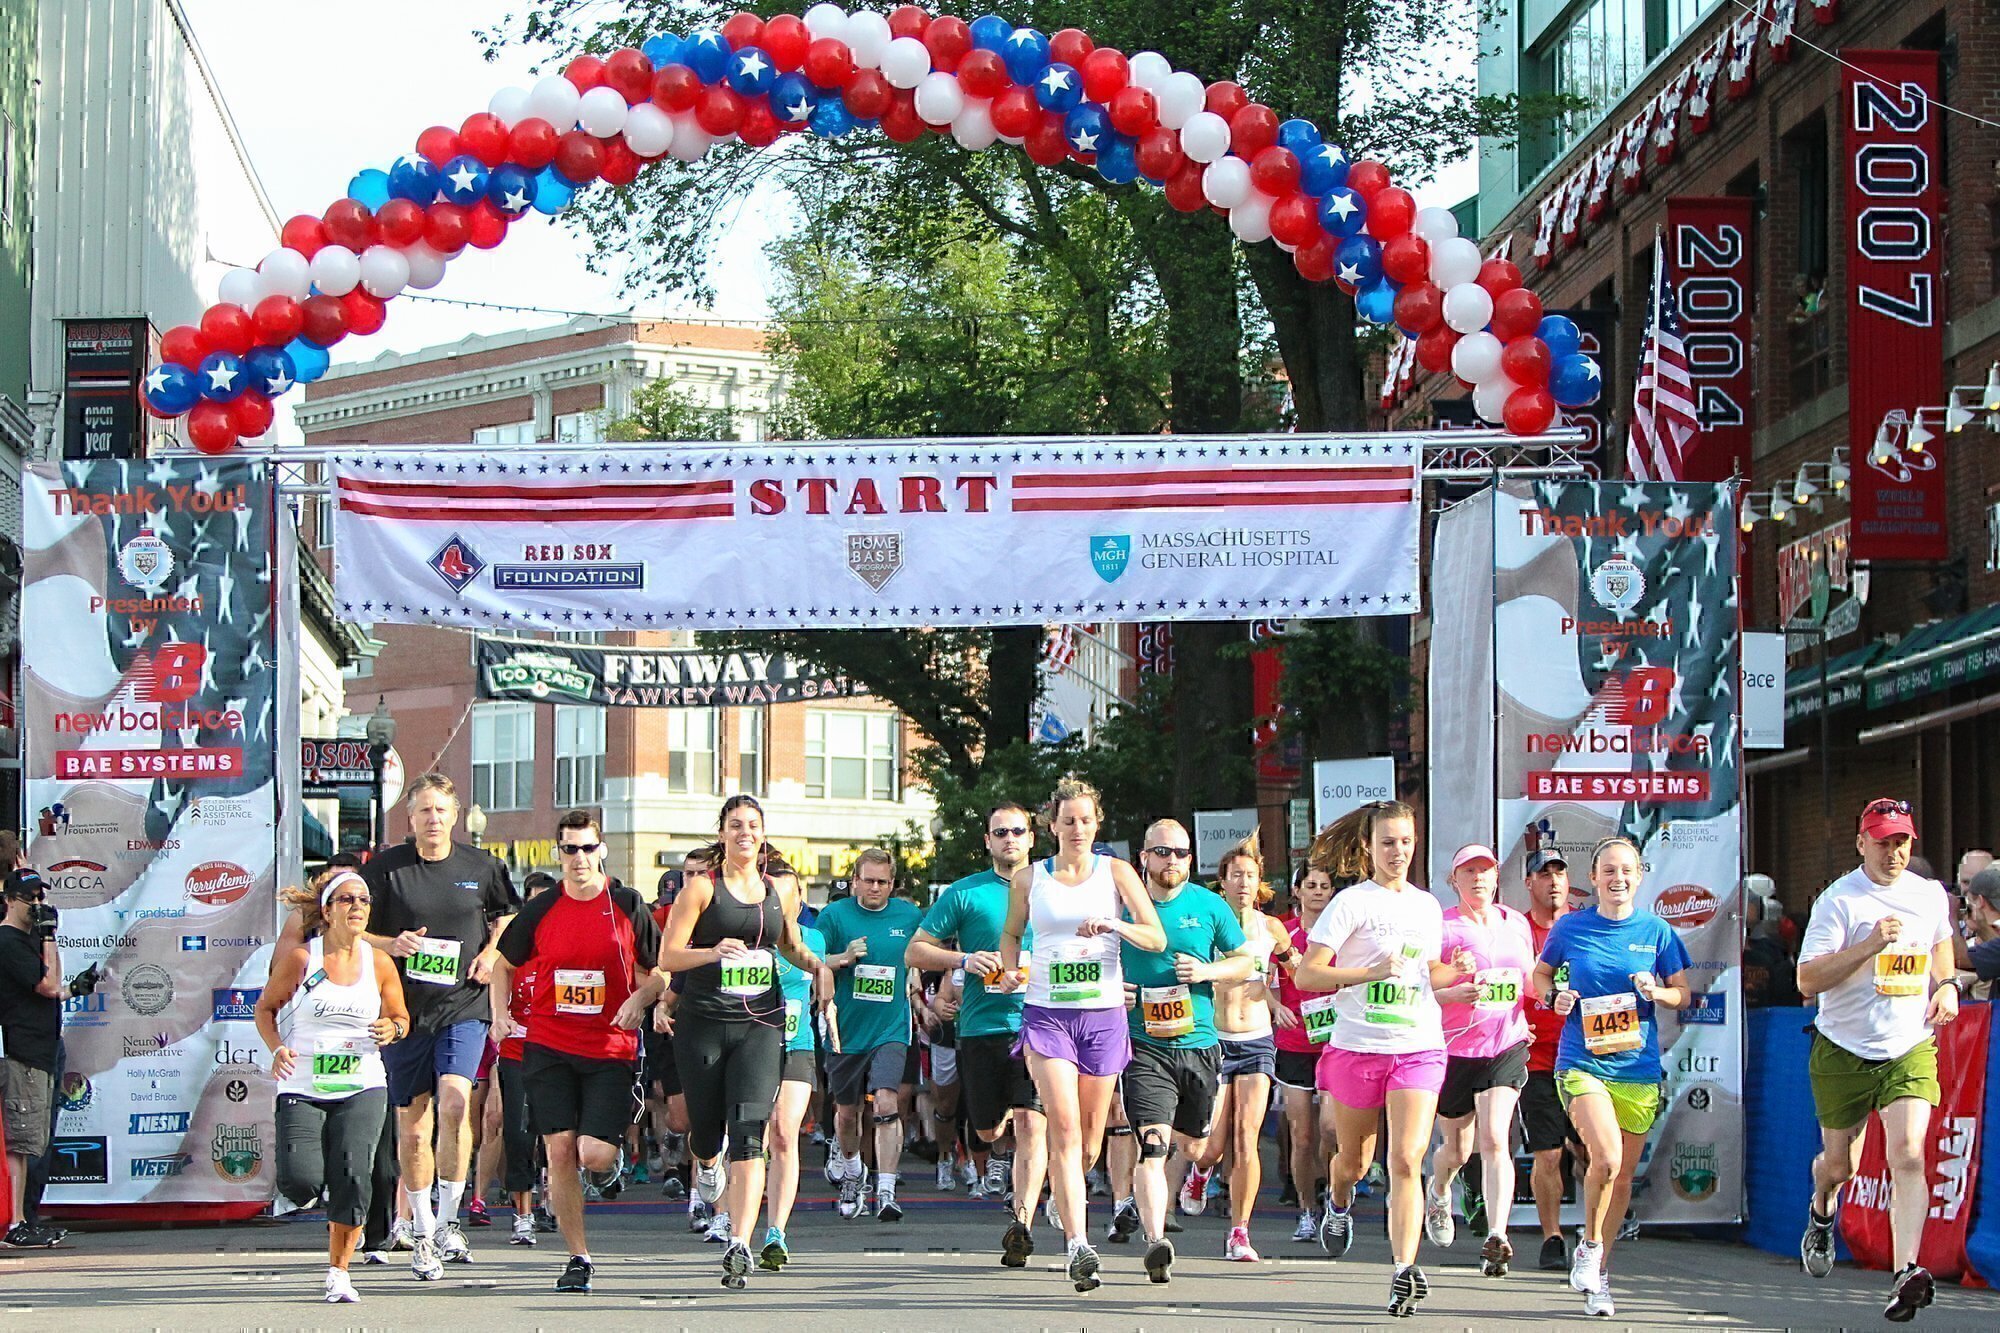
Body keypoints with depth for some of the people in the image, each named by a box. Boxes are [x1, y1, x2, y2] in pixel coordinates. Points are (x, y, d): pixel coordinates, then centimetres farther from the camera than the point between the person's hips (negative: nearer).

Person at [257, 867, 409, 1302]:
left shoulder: (379, 963, 3)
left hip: (362, 1087, 1)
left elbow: (400, 1016, 16)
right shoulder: (300, 958, -3)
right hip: (302, 1088, -1)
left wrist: (392, 1029, -8)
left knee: (353, 1175, -16)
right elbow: (266, 1006, 9)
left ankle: (339, 1271, 2)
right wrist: (277, 1048, -9)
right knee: (299, 1182, -16)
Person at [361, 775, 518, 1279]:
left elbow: (507, 913, 22)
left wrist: (491, 952, 4)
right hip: (405, 1010, 0)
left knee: (454, 1101, -22)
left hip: (462, 1006, 0)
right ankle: (423, 1234, 19)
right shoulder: (384, 868, 0)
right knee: (412, 1126, 5)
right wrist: (393, 945, -14)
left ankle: (449, 1220, -8)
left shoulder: (480, 867, 5)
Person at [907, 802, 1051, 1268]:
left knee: (1030, 1123, -16)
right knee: (988, 1131, 9)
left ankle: (1021, 1222, -19)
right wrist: (964, 959, -10)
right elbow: (915, 952, 6)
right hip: (981, 1026, 1)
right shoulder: (965, 893, 6)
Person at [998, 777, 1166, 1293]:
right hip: (1046, 1013, -1)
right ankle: (1078, 1245, -24)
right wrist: (1009, 969, 1)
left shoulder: (1115, 872, 5)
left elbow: (1157, 938, 0)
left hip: (1103, 1013, 1)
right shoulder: (1029, 879, 7)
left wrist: (1114, 926, -18)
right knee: (1064, 1127, -16)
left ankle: (1064, 1204, 37)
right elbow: (1011, 933, 22)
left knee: (1089, 1137, 7)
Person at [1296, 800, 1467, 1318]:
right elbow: (1307, 973, -10)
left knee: (1406, 1159, -14)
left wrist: (1453, 974, 4)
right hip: (1358, 1046, -2)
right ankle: (1338, 1203, 49)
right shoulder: (1352, 902, -4)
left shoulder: (1427, 906, 13)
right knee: (1354, 1161, 14)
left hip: (1419, 1048, 2)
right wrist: (1372, 972, -20)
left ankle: (1404, 1270, -18)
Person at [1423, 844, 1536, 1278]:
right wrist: (1457, 993, -26)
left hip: (1506, 1047, 2)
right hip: (1453, 1047, -2)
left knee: (1494, 1140, -17)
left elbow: (1530, 982, 23)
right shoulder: (1441, 927, -5)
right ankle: (1438, 1193, 48)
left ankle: (1497, 1238, -23)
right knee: (1458, 1149, 12)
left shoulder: (1517, 924, 10)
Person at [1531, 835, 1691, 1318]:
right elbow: (1540, 975, 16)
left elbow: (1682, 993, 10)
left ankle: (1598, 1275, 25)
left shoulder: (1656, 931, 3)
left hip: (1638, 1065, 2)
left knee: (1623, 1174, 8)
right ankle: (1589, 1247, 2)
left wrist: (1655, 992, -11)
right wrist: (1555, 996, -5)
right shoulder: (1570, 928, 1)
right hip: (1581, 1059, -2)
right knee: (1606, 1158, -23)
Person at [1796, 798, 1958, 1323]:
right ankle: (1822, 1212, 48)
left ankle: (1907, 1274, -24)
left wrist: (1947, 985, 8)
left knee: (1908, 1155, -17)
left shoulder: (1930, 895, 4)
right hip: (1844, 1052, -2)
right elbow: (1807, 980, -18)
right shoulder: (1838, 901, -11)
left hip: (1912, 1049, 2)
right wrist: (1868, 946, -27)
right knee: (1839, 1164, 11)